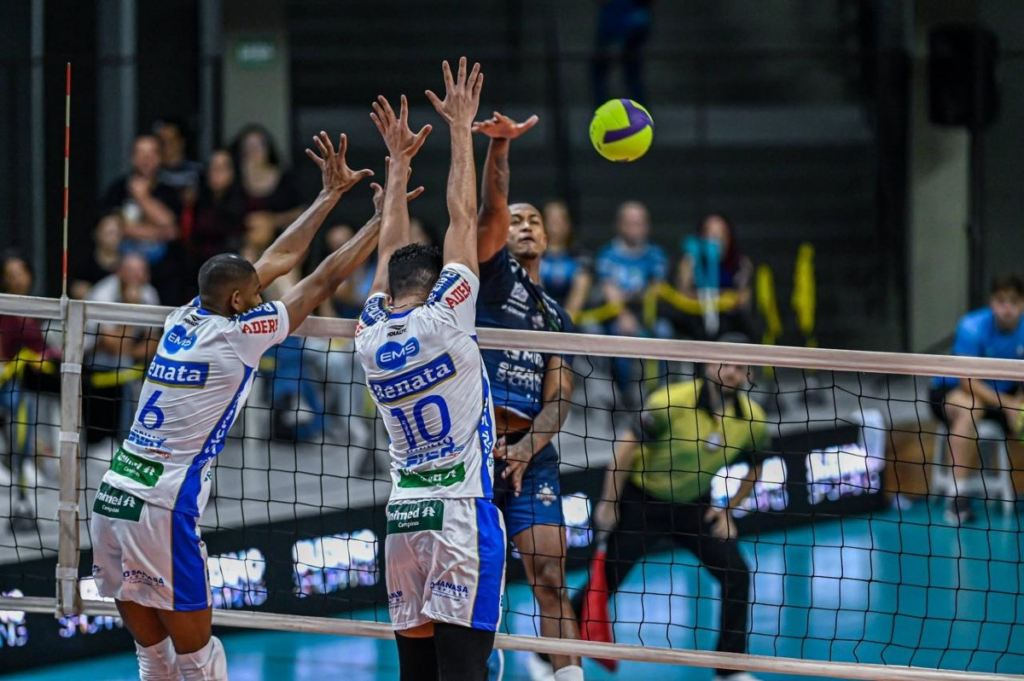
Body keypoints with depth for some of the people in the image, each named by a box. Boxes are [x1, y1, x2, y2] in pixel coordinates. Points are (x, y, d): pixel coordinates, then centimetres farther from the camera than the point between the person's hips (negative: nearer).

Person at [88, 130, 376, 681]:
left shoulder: (183, 320, 12)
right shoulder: (236, 335, -7)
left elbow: (278, 259, 22)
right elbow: (325, 279, -1)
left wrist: (332, 194, 28)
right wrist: (385, 217, 9)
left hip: (112, 500, 8)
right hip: (161, 511, -7)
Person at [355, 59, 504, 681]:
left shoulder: (371, 339, 8)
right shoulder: (442, 320, -5)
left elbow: (391, 248, 22)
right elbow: (463, 219, 0)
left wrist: (400, 160, 28)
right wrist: (461, 127, 8)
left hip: (404, 518, 5)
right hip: (462, 511, -5)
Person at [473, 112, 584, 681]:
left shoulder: (555, 316, 23)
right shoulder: (493, 271, 11)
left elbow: (559, 397, 13)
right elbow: (492, 206, -8)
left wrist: (527, 448, -6)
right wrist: (500, 145, -25)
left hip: (530, 451, 4)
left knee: (551, 577, -4)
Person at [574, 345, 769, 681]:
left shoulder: (754, 420, -13)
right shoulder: (670, 402, -26)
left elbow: (754, 468, 7)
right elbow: (627, 448, -17)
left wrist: (730, 508, -1)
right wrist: (609, 503, -14)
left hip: (694, 504, 4)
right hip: (642, 499, -4)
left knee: (737, 575, -10)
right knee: (604, 581, -2)